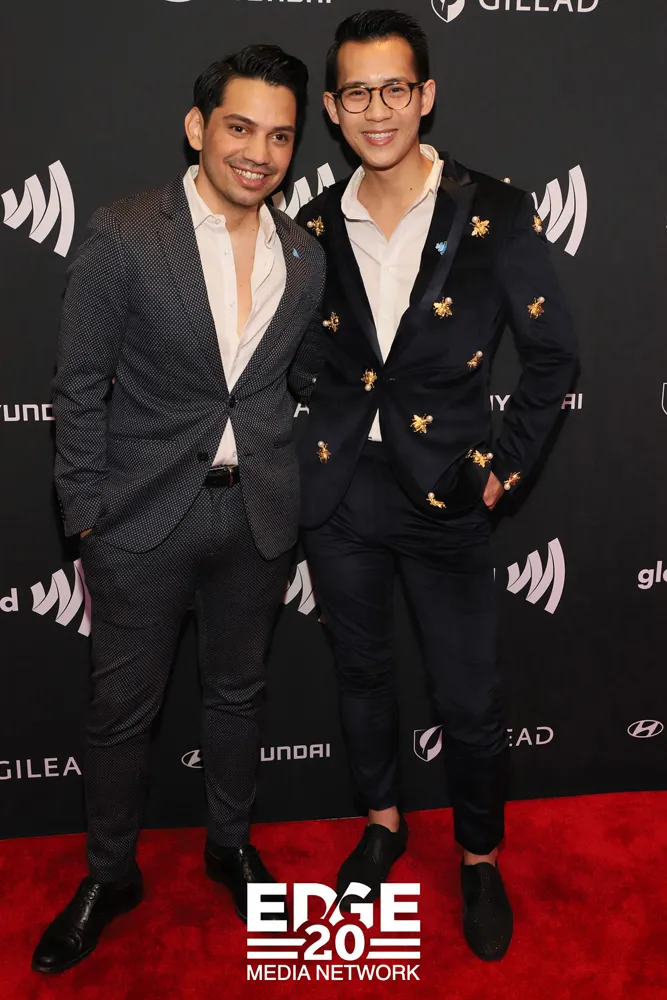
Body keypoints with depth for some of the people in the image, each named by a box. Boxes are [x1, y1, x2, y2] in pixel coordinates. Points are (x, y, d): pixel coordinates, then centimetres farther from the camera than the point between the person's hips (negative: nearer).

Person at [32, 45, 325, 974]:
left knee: (238, 690, 19)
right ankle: (110, 873, 35)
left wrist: (288, 497, 12)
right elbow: (80, 388, -7)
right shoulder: (124, 236, -10)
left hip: (257, 514, 4)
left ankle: (231, 843, 43)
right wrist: (88, 518, -8)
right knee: (122, 707, 10)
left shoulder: (305, 255, 3)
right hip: (144, 515, -3)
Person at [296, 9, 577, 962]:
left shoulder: (496, 215, -8)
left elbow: (554, 356, -2)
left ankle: (480, 858, 34)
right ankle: (383, 821, 43)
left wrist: (508, 464, -3)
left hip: (444, 494, -3)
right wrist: (309, 448, 7)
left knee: (470, 702, 6)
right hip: (339, 492, 3)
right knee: (361, 674, 18)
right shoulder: (315, 227, 2)